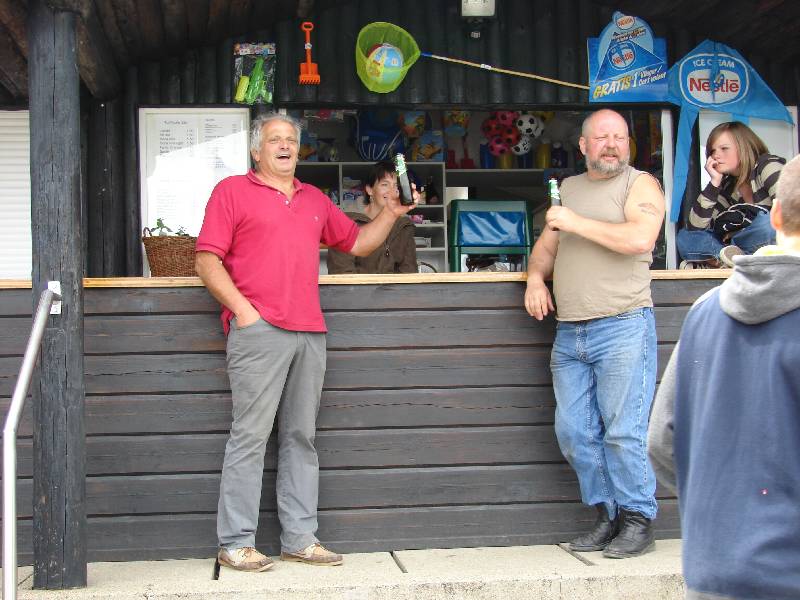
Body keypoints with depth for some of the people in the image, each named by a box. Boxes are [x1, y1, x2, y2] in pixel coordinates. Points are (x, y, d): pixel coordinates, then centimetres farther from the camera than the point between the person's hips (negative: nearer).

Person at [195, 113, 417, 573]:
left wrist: (391, 214, 14)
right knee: (251, 435, -6)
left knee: (301, 437, 7)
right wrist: (241, 308, -12)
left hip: (310, 333, 6)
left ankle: (300, 538, 12)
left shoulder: (315, 199, 23)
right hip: (258, 330, -5)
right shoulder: (232, 191, 6)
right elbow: (207, 261, -2)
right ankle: (236, 543, 0)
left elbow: (357, 242, 29)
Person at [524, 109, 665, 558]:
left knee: (623, 432, -7)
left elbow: (640, 238, -17)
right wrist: (536, 276, 3)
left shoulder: (640, 184, 0)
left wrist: (575, 223, -13)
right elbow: (547, 245, 25)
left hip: (622, 326, -6)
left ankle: (638, 521, 6)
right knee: (574, 433, 6)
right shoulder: (568, 188, 20)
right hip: (569, 332, 6)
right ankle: (608, 516, 17)